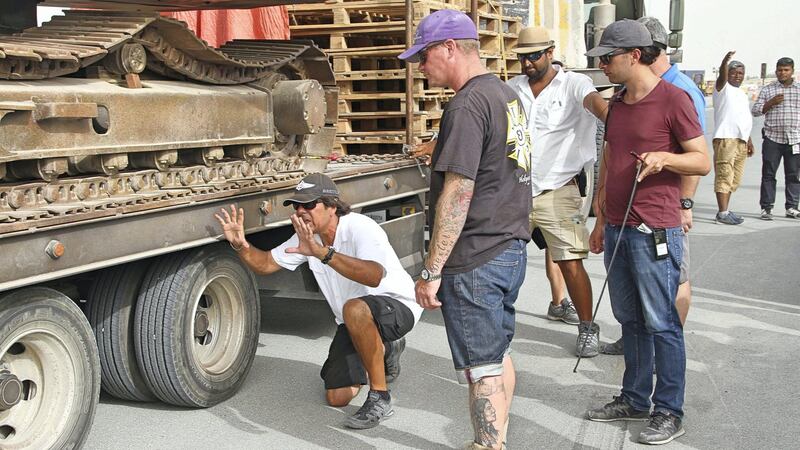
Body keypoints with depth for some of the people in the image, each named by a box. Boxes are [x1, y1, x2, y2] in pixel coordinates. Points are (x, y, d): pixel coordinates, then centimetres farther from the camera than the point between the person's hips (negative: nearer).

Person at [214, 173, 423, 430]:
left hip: (397, 305, -8)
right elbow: (265, 264, 5)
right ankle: (385, 350, 32)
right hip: (354, 322, 8)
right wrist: (240, 245, -17)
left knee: (355, 309, -41)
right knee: (336, 397, 3)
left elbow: (374, 276, -45)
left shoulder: (360, 228, -27)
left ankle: (380, 399, -25)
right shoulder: (307, 237, -3)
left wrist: (323, 252, -56)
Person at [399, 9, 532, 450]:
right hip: (512, 248, 10)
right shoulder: (507, 95, 12)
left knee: (482, 368, 0)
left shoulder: (467, 105, -18)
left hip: (475, 260, -10)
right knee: (498, 355, 19)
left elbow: (457, 194, -22)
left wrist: (432, 270, -19)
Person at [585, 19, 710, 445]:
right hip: (617, 229, 8)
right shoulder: (617, 103, 15)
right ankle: (635, 398, 26)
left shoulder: (673, 99, -8)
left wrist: (664, 158, -26)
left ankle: (669, 411, 11)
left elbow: (702, 162, -7)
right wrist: (601, 221, 21)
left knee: (661, 323, 0)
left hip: (654, 232, -7)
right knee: (630, 320, 15)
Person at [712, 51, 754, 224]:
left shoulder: (742, 94, 24)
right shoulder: (723, 87, 0)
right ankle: (722, 213, -13)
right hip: (725, 138, -8)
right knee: (724, 176, -11)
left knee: (734, 179, 9)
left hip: (741, 140, 9)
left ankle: (725, 210, 15)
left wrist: (749, 140, 25)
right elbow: (722, 75, -23)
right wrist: (726, 60, -42)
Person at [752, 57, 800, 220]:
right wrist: (770, 103, -9)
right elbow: (755, 110, 6)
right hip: (772, 139, -1)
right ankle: (766, 207, 4)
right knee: (768, 174, -1)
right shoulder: (767, 89, 8)